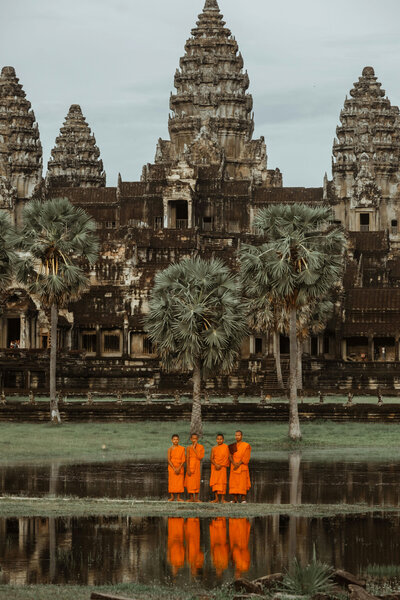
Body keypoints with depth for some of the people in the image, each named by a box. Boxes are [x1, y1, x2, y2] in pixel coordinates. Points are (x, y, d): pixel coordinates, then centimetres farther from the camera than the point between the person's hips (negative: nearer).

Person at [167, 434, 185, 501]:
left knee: (179, 482, -2)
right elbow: (169, 460, -5)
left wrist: (179, 468, -13)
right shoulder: (170, 449, -2)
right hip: (172, 467, -1)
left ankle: (178, 497, 3)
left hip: (180, 468, 1)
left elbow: (183, 460, -2)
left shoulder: (182, 448, 1)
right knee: (172, 482, -2)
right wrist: (174, 469, -13)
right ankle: (172, 497, 6)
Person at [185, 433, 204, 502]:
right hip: (190, 465, -1)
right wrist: (188, 469, -12)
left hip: (197, 466, 1)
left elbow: (200, 457, -11)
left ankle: (196, 498, 8)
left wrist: (194, 449, -13)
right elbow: (187, 459, -4)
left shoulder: (201, 447, 1)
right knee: (190, 481, -2)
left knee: (197, 481, 1)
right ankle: (191, 498, 5)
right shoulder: (189, 448, -1)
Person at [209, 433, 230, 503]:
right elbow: (211, 458, 5)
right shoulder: (214, 448, 9)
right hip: (215, 467, 3)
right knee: (215, 482, 0)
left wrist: (220, 465, -11)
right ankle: (216, 498, 4)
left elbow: (226, 458, -5)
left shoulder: (226, 447, -1)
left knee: (222, 481, -7)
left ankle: (222, 499, -6)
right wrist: (216, 465, -13)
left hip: (222, 467, -3)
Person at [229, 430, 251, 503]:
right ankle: (235, 499, 1)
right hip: (234, 468, 4)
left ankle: (243, 499, -8)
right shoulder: (232, 446, 12)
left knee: (242, 483, -9)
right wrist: (234, 463, -16)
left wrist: (238, 464, -17)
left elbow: (246, 457, -9)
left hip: (242, 467, -4)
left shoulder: (246, 446, -1)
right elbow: (230, 456, 2)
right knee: (234, 483, -1)